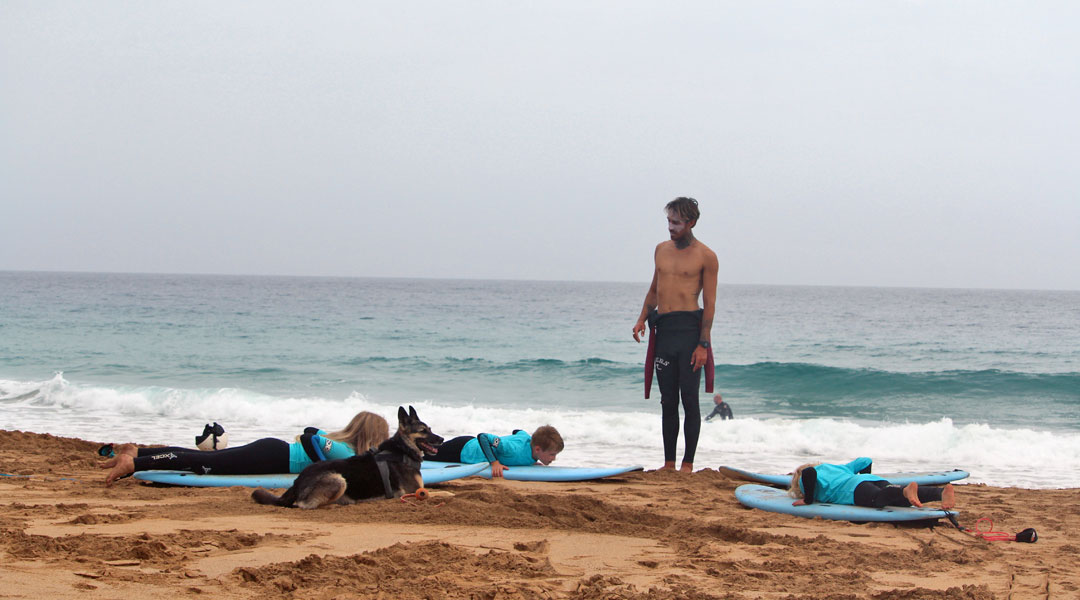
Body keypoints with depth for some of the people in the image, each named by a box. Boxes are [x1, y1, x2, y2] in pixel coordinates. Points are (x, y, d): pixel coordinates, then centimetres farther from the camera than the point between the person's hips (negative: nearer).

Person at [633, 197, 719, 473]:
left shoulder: (705, 256, -3)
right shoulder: (661, 249, 14)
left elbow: (709, 303, -5)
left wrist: (703, 344, -11)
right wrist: (642, 319, 8)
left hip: (690, 330, -5)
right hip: (663, 331, 5)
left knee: (689, 398, -4)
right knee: (668, 401, 7)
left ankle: (688, 463, 2)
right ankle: (669, 463, 12)